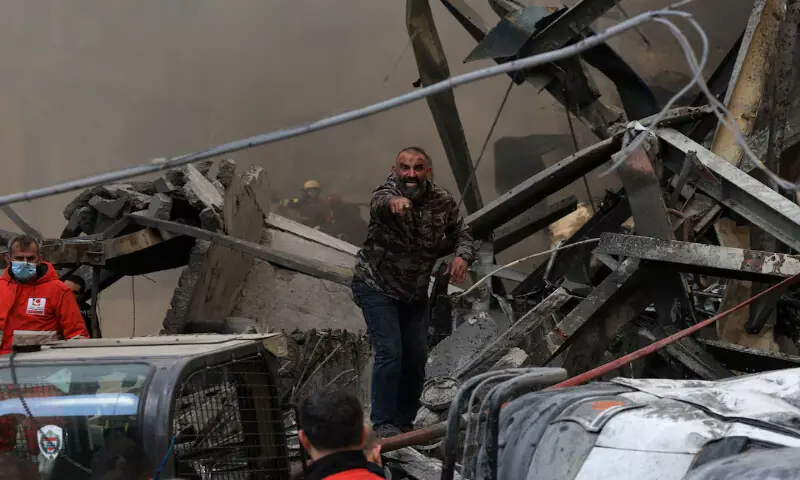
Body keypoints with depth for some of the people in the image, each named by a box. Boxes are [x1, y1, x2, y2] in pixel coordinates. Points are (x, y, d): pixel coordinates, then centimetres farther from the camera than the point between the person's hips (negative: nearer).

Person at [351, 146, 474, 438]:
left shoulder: (442, 200, -8)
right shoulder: (385, 196, -24)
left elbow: (461, 233, 4)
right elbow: (380, 204, -49)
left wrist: (463, 256, -19)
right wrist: (393, 202, -74)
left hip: (415, 291, 5)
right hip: (377, 288, -5)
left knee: (417, 357, 7)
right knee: (389, 352, -17)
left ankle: (404, 421, 22)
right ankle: (383, 423, -9)